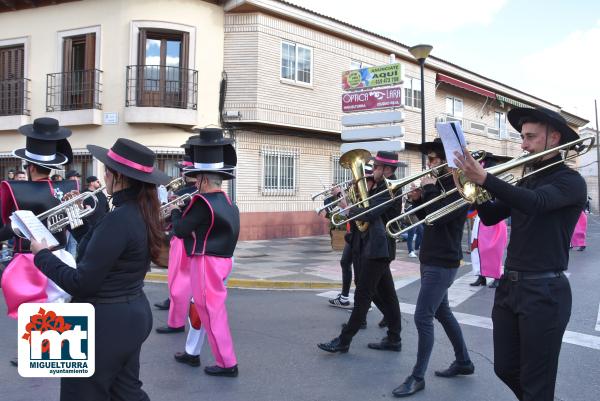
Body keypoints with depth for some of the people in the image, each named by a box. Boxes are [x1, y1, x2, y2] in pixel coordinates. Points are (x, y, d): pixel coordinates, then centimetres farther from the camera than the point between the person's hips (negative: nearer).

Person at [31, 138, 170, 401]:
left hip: (104, 323, -9)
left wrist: (42, 254, -10)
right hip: (132, 315, 9)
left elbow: (80, 284, -23)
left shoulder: (119, 219, -26)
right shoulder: (141, 213, 2)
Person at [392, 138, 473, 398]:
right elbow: (425, 217, 17)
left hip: (442, 263, -10)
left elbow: (438, 216, -27)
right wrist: (418, 200, -1)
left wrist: (429, 189, -16)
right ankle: (463, 361, 33)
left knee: (423, 318, -8)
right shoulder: (439, 184, 12)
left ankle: (417, 377, 3)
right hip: (430, 259, 10)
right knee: (442, 312, 18)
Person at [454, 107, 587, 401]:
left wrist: (485, 179, -38)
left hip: (544, 291, -7)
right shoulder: (526, 181, 16)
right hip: (509, 285, 7)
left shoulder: (570, 180, -7)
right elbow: (491, 217, 11)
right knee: (505, 369, 15)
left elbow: (536, 202, -27)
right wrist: (474, 188, -6)